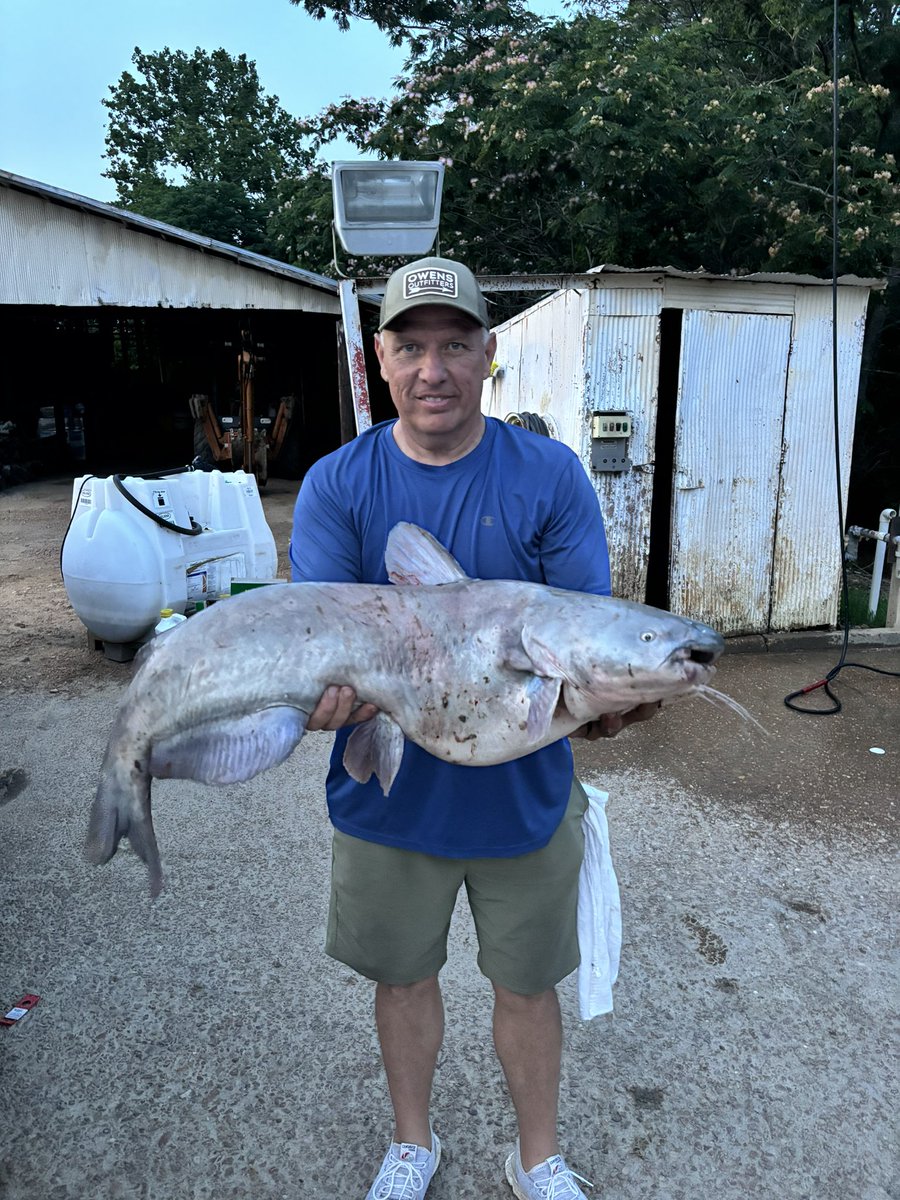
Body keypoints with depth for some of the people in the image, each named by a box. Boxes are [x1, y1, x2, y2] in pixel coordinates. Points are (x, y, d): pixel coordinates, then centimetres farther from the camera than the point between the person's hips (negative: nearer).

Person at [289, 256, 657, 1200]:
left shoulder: (551, 476, -8)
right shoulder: (336, 484, -7)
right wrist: (326, 688, -38)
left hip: (525, 794, 0)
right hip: (388, 795, 1)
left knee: (526, 984, 20)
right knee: (403, 978, 22)